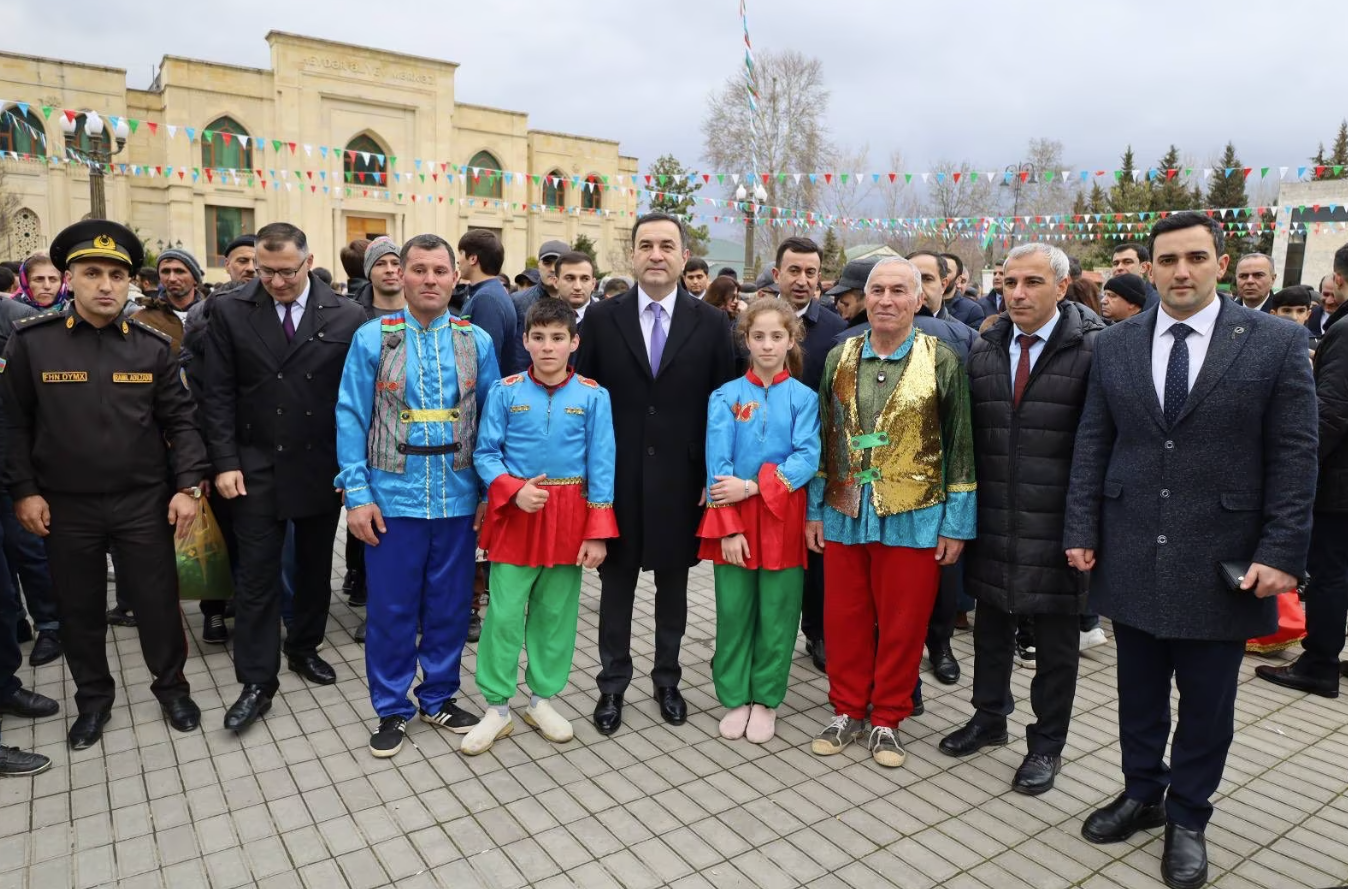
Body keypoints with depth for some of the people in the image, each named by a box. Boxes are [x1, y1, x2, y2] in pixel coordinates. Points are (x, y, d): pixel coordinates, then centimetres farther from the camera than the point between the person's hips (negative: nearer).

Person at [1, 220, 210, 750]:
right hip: (66, 506, 1)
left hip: (144, 502, 0)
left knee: (158, 602, 8)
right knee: (79, 609, 14)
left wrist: (187, 486, -7)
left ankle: (172, 687, 29)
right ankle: (93, 699, 34)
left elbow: (180, 421, 0)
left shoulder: (153, 346, -2)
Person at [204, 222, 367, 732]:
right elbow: (219, 394, -1)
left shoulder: (346, 316, -5)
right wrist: (225, 462, -7)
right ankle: (257, 681, 14)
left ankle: (304, 648, 35)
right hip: (257, 466, 0)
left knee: (315, 566, 15)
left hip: (323, 466, 1)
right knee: (257, 574, 3)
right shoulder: (229, 311, -2)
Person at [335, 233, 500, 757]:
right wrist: (357, 494, -8)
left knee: (450, 606, 12)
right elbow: (351, 418, -2)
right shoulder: (372, 338, -1)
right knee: (391, 610, 7)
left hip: (458, 500, 2)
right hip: (392, 499, -1)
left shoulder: (477, 342, 3)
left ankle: (439, 697, 31)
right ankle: (392, 709, 25)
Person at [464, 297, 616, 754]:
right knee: (504, 614, 2)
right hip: (516, 513, 0)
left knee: (556, 612, 12)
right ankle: (497, 709, 18)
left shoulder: (593, 396, -3)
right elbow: (485, 453, 0)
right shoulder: (505, 391, -2)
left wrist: (598, 532, -7)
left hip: (569, 516, 1)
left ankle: (542, 699, 30)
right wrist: (515, 491, -17)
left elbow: (601, 465, -3)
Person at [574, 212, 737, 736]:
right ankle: (613, 685, 27)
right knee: (616, 580, 10)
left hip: (681, 477, 1)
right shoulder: (601, 318, 0)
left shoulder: (709, 322, 1)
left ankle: (667, 679, 32)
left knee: (673, 581, 14)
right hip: (618, 476, 0)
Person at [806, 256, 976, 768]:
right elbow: (823, 438, 9)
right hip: (844, 515, 3)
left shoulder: (941, 361, -4)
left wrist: (957, 524, -5)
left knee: (902, 625, 8)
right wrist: (814, 509, 7)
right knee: (844, 620, 12)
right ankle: (847, 711, 30)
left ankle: (887, 720, 27)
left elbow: (960, 447, -3)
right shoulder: (840, 358, 5)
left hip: (913, 519, -2)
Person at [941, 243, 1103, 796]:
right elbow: (971, 435, 8)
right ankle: (989, 718, 39)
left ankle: (1047, 744, 30)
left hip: (1056, 525, -4)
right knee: (991, 626, 18)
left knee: (1055, 641, 11)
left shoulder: (1094, 349, -9)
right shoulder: (984, 350, 6)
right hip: (992, 522, 5)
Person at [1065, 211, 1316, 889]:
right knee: (1139, 692, 16)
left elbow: (1295, 455, -5)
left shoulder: (1276, 342, -4)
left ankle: (1187, 818, 31)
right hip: (1132, 555, 2)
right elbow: (1092, 446, 4)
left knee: (1206, 701, 12)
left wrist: (1281, 553, -10)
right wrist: (1082, 531, 0)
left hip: (1221, 561, -2)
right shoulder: (1114, 346, 3)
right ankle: (1141, 795, 36)